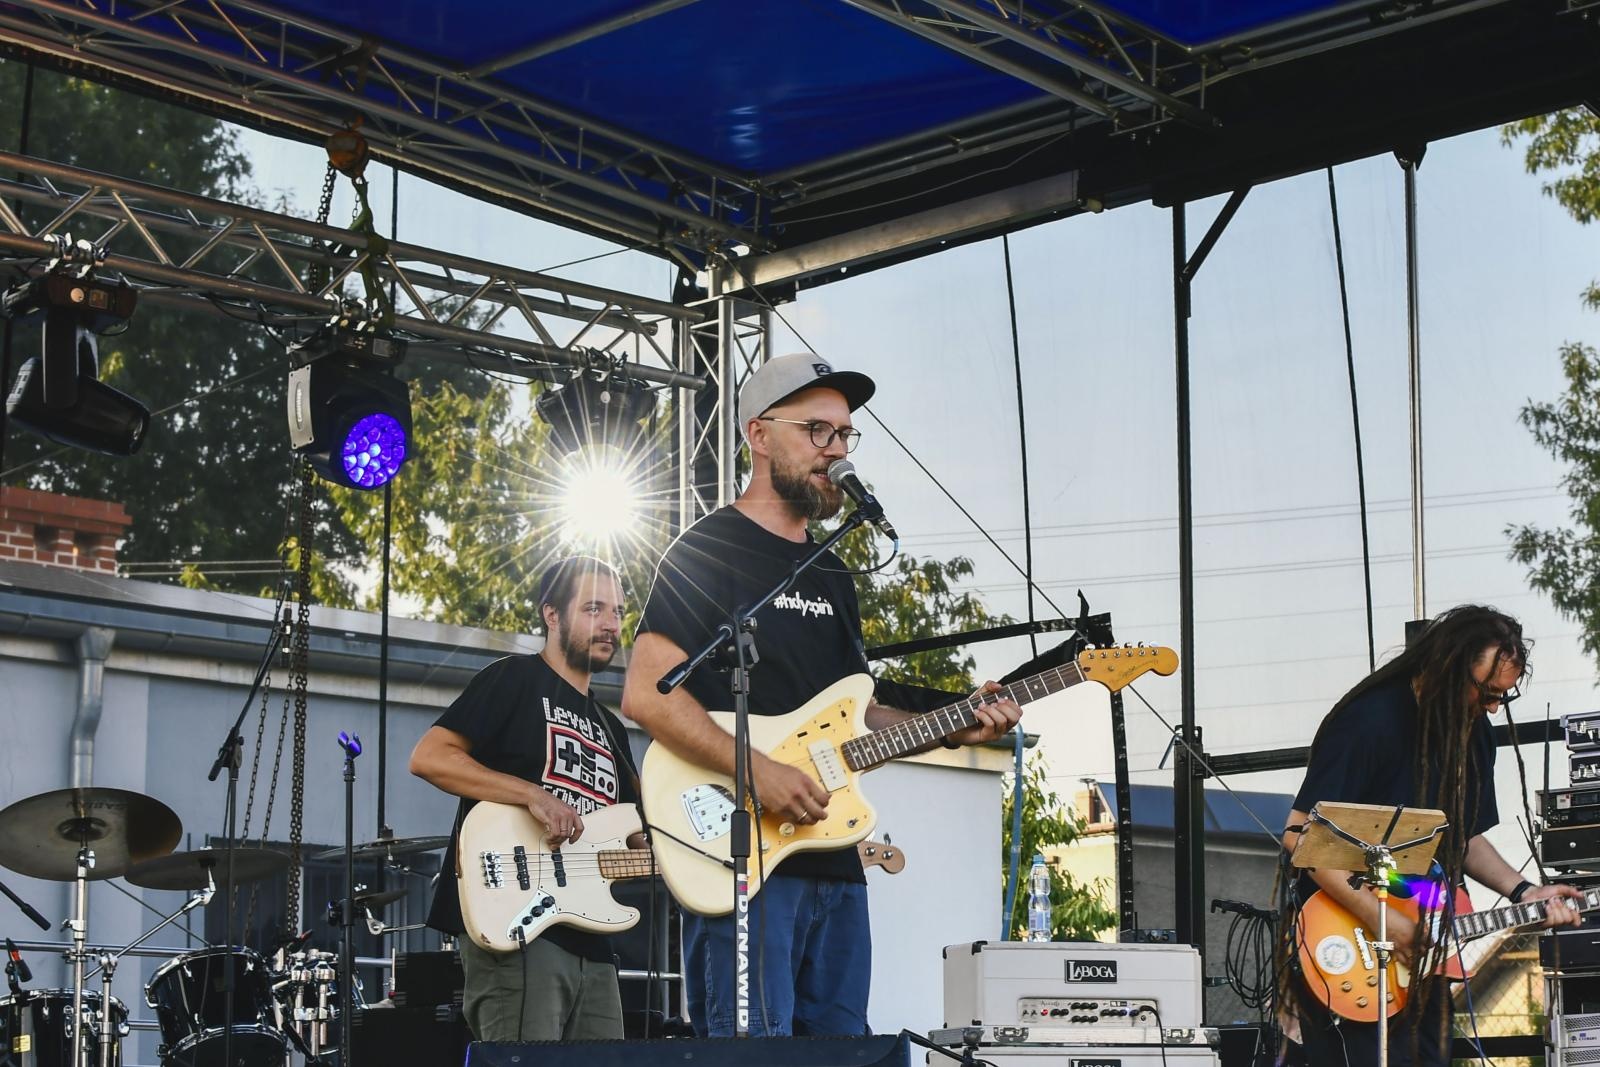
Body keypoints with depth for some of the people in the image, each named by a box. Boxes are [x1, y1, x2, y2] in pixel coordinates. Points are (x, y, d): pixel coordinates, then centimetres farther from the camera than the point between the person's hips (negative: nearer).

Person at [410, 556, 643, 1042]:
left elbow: (633, 841, 25)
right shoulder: (515, 680, 1)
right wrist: (533, 794, -19)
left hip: (590, 940, 8)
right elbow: (428, 757, -11)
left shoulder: (610, 729, 24)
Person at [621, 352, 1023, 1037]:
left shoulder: (831, 574, 21)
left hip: (833, 862, 8)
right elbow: (645, 694, -14)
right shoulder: (710, 550, -4)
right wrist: (758, 772, -21)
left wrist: (950, 728, 7)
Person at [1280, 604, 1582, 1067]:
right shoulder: (1369, 722, -18)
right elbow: (1300, 835, -21)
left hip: (1420, 947, 8)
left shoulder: (1473, 732, 7)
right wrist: (1382, 920, -23)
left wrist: (1522, 891, 1)